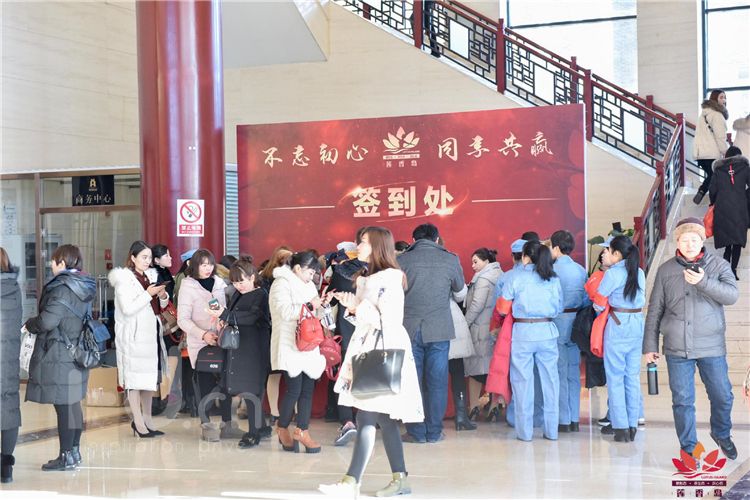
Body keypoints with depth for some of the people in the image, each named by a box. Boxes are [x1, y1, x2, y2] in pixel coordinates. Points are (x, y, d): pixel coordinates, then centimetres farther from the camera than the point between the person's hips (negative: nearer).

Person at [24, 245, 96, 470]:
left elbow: (47, 321, -22)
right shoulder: (83, 287, 11)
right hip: (77, 354, 9)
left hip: (58, 356, -9)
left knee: (63, 406, -3)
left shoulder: (62, 288, -17)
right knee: (73, 405, 16)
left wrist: (30, 324, -1)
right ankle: (74, 451, 24)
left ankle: (66, 457, 3)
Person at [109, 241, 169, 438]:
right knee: (135, 378, -3)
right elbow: (127, 308, -18)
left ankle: (147, 419, 18)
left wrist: (162, 296, 0)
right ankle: (138, 421, 3)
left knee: (151, 377, 9)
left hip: (151, 333, 7)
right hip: (133, 335, -7)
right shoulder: (124, 279, -8)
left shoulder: (150, 276, 13)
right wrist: (148, 294, -20)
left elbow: (161, 306, 21)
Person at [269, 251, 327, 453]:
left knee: (308, 388, 4)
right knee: (294, 389, -8)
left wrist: (321, 304, 8)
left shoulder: (308, 284, 19)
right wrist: (309, 305, -18)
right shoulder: (282, 283, -6)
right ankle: (282, 428, 12)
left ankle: (302, 430, 11)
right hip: (290, 345, -8)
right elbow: (285, 311, -20)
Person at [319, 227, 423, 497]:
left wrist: (358, 305, -20)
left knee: (367, 418, -12)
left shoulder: (389, 279, -11)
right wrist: (351, 305, 7)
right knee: (384, 419, 9)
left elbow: (388, 320, -18)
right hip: (365, 350, 9)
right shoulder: (366, 279, 16)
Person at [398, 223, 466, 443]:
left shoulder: (402, 260, -3)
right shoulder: (450, 260, 0)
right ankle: (434, 432, 8)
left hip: (409, 329, 0)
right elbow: (459, 287, 16)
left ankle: (416, 432, 8)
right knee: (437, 381, 6)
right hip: (439, 330, 0)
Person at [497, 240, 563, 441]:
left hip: (523, 333, -3)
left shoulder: (516, 277, -4)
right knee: (550, 379, 9)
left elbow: (503, 308, 0)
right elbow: (559, 308, 10)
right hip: (547, 332, 3)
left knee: (522, 380, 5)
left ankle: (525, 431, 7)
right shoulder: (553, 278, 4)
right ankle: (551, 430, 13)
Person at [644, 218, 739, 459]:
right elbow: (654, 310, 6)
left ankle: (721, 434, 36)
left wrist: (703, 282, -28)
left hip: (712, 347, 0)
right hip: (677, 348, 0)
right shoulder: (666, 270, 4)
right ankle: (689, 448, 18)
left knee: (722, 396, 9)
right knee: (682, 400, 4)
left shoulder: (718, 265, 2)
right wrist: (650, 345, 4)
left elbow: (732, 295, -13)